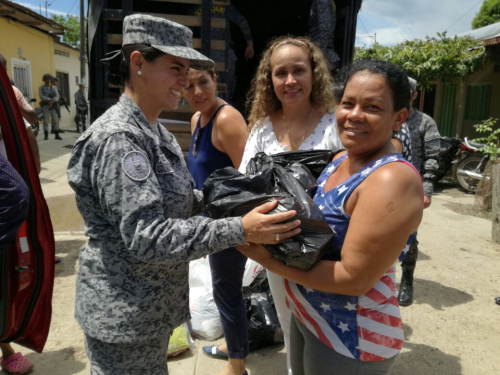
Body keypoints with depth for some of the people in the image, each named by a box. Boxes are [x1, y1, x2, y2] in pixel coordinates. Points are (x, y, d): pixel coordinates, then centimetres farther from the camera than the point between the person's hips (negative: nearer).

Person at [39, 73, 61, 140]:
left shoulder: (53, 88, 14)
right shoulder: (41, 88, 6)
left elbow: (57, 96, 0)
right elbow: (41, 96, -8)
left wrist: (52, 101, -19)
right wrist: (50, 99, -20)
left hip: (53, 106, 3)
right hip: (45, 105, -3)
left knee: (56, 120, -1)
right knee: (45, 121, -4)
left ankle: (57, 135, 5)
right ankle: (46, 135, 0)